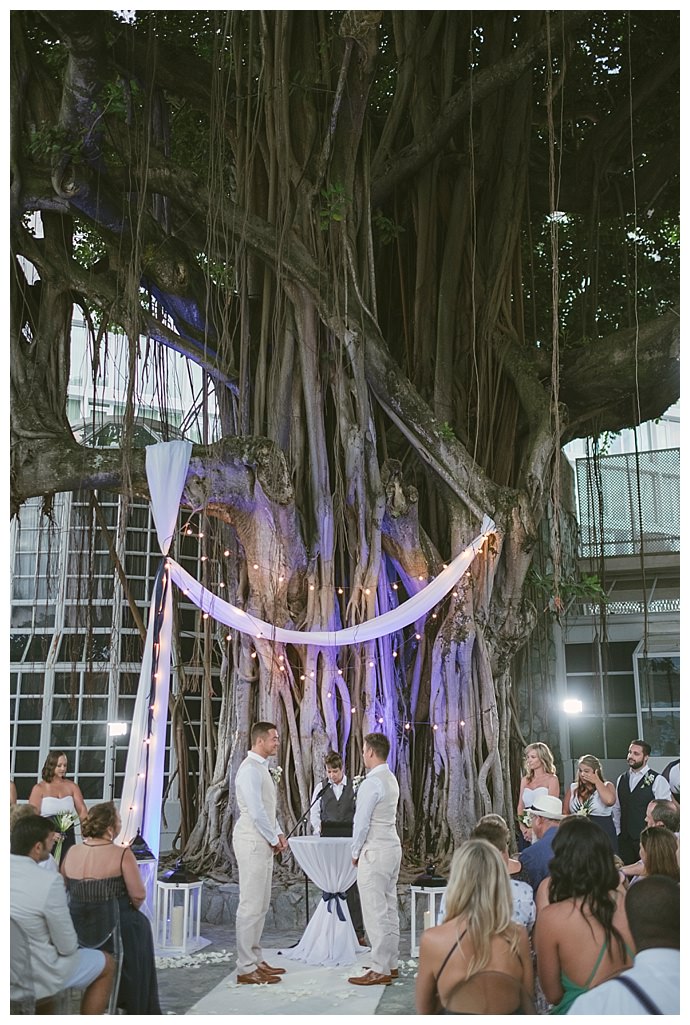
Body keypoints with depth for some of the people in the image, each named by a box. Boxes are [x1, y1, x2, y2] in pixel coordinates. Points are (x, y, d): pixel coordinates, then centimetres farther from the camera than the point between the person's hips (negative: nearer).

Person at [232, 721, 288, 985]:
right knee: (251, 906, -6)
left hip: (264, 843, 10)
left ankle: (255, 960, 22)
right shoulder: (250, 769, -16)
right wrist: (274, 840, -10)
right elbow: (256, 812, -21)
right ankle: (246, 969, -1)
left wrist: (279, 834, 10)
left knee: (261, 906, 14)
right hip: (252, 843, -10)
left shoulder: (261, 767, 16)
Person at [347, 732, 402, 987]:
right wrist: (361, 851, 15)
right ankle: (391, 964, 22)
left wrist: (355, 852, -3)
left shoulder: (371, 784, -18)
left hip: (375, 851, -10)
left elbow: (361, 822, -16)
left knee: (375, 912, -4)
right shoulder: (391, 779, 11)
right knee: (390, 909, 14)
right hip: (393, 847, 10)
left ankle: (380, 970, 0)